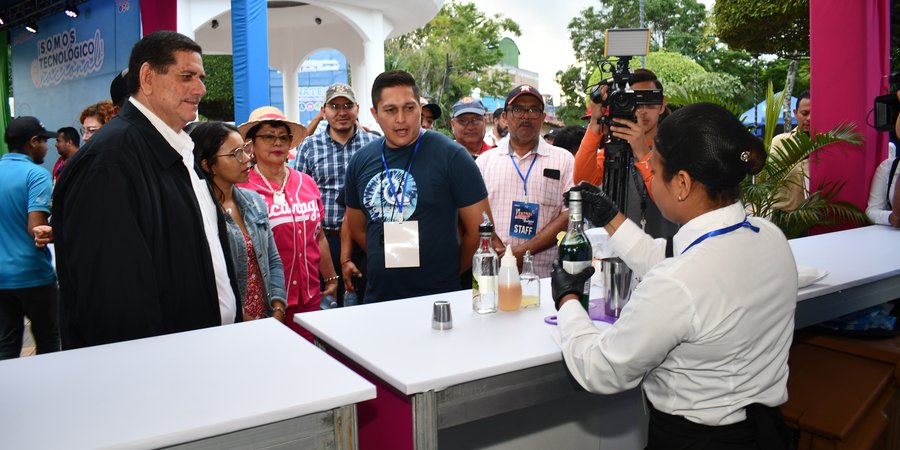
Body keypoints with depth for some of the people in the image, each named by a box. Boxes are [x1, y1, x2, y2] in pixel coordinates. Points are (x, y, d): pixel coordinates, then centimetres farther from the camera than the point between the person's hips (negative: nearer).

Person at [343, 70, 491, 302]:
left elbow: (478, 228, -8)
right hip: (377, 297, 4)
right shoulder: (361, 161, 4)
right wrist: (385, 261, 7)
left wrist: (449, 272, 1)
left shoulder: (451, 156, -10)